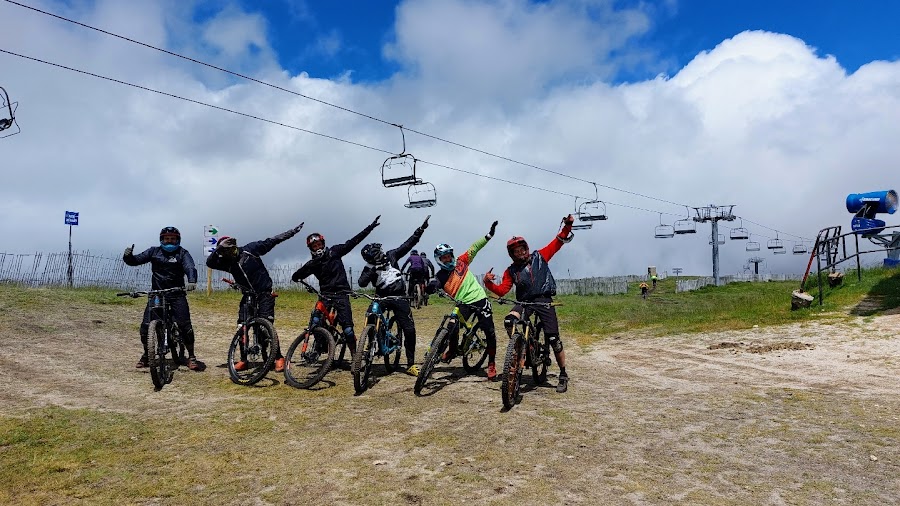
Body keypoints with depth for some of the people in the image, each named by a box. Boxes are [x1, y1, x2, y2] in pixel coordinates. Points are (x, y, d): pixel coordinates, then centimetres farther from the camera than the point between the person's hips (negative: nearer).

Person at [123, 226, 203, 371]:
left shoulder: (182, 253, 0)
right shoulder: (154, 251, 8)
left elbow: (190, 268, -16)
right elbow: (136, 260, 3)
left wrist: (192, 281, -36)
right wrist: (128, 256, -20)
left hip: (177, 295, -2)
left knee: (185, 325, -12)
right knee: (145, 326, -3)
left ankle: (191, 357, 1)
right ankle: (146, 355, 21)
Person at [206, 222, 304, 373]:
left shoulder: (250, 249, -7)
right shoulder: (227, 262, 1)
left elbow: (271, 242, -3)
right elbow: (209, 263, -9)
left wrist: (291, 232, -3)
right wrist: (217, 251, -26)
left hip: (265, 294, -4)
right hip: (248, 295, 4)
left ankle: (278, 358, -5)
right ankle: (243, 360, 14)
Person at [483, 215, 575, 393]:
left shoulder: (539, 257, 6)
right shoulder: (511, 271, 10)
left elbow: (558, 242, 5)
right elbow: (502, 290, 1)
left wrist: (567, 226, -8)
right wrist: (489, 283, -16)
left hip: (544, 300, -2)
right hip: (524, 302, 2)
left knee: (553, 339, -6)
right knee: (509, 321, -29)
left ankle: (563, 375, 9)